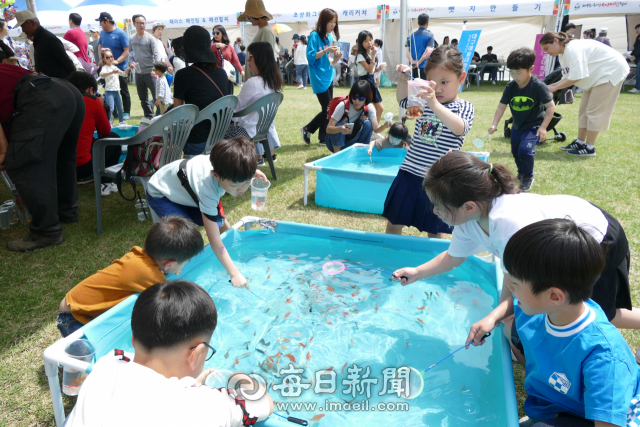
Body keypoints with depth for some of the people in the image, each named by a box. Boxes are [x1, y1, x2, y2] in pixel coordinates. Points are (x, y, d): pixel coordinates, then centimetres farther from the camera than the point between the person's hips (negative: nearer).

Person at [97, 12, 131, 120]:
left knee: (124, 91, 3)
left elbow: (126, 51, -15)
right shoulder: (103, 33, 8)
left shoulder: (120, 34, -11)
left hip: (120, 68, -6)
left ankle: (126, 112, 12)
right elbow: (99, 46, 20)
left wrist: (117, 61, -25)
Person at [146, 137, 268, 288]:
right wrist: (235, 274, -41)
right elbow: (214, 239, -41)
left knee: (218, 222, -9)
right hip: (161, 195, -6)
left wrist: (250, 172, -15)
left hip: (185, 188, 7)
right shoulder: (208, 191, -45)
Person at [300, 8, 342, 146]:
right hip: (319, 78, -8)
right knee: (327, 109, -7)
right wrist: (326, 51, -21)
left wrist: (335, 58, -5)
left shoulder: (330, 37, 12)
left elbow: (329, 61, 15)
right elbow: (310, 56, -16)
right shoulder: (315, 36, -10)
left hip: (328, 76, 8)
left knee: (328, 110, 6)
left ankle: (324, 139, 15)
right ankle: (307, 129, 11)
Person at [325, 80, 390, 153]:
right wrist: (340, 129, -52)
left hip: (352, 142, 3)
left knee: (368, 124, -20)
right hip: (336, 142, -3)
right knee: (339, 125, -33)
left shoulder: (369, 108, -13)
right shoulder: (343, 105, -25)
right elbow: (328, 129, -31)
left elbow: (376, 129, -22)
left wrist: (385, 126, -44)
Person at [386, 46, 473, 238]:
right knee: (393, 223, 12)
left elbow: (459, 128, -28)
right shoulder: (425, 102, 7)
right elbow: (403, 100, 24)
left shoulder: (463, 107, -6)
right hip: (409, 173, 5)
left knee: (434, 231, 10)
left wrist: (434, 104, -44)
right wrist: (403, 80, 2)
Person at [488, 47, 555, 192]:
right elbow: (502, 106, -4)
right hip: (517, 126, 6)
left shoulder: (538, 86, -19)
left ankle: (528, 177, 2)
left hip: (533, 126, -6)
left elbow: (551, 106, -14)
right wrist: (494, 124, -16)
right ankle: (521, 173, 45)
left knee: (525, 150, -22)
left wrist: (543, 127, -20)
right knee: (515, 152, 17)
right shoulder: (510, 86, -7)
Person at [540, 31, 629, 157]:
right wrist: (550, 86, -6)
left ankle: (589, 148, -5)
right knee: (584, 109, 11)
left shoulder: (573, 49, -27)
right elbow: (568, 78, 5)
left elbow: (576, 77, -32)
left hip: (611, 71, -10)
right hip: (597, 75, 10)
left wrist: (555, 87, -25)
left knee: (594, 111, -10)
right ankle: (580, 142, 18)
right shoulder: (563, 56, 4)